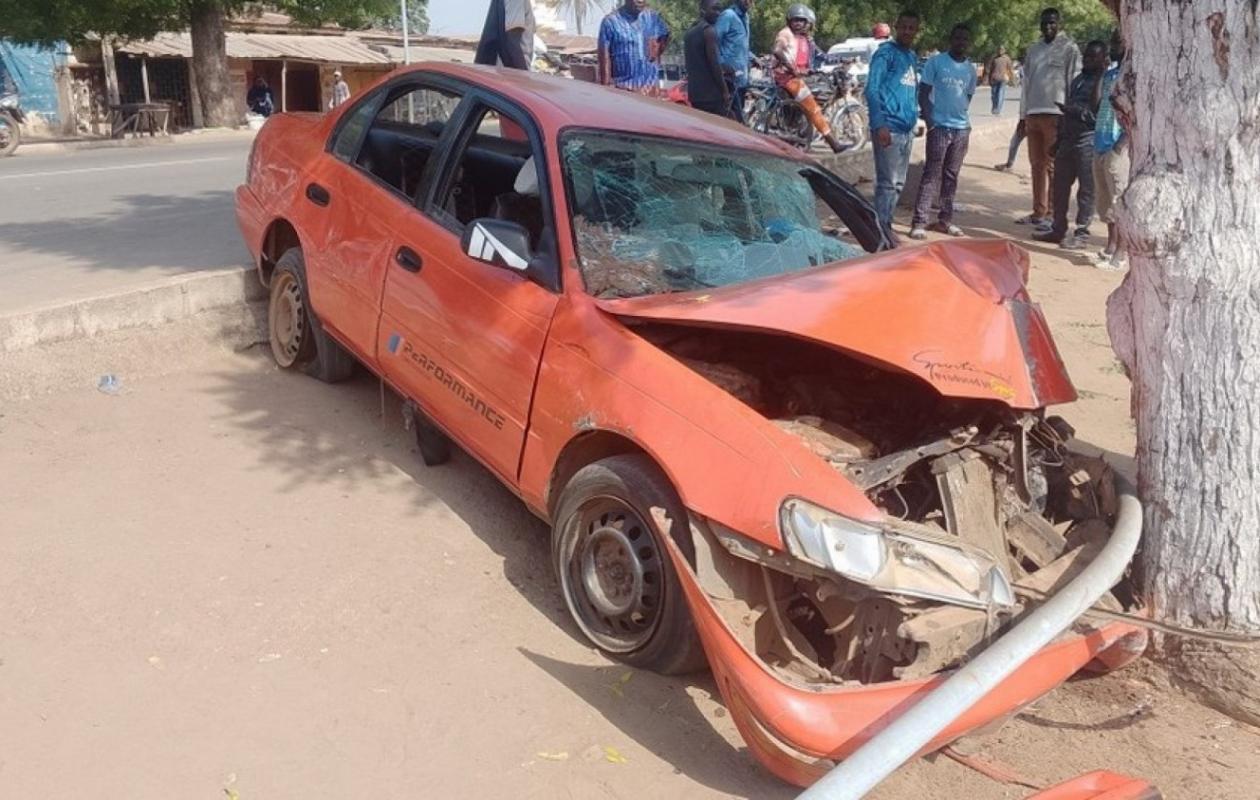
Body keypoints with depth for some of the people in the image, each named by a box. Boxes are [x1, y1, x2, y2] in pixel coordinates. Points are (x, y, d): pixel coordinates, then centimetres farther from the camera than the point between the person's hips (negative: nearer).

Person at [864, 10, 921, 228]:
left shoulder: (912, 56, 17)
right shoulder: (886, 52, -7)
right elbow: (872, 89, -15)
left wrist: (914, 118, 16)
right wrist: (879, 125, -24)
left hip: (907, 129, 8)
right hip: (889, 128, -8)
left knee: (898, 183, 11)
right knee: (887, 182, -8)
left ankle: (886, 225, 20)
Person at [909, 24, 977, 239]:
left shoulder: (970, 69, 12)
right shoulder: (936, 62, -1)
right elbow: (923, 93, -2)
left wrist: (962, 115, 8)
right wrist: (929, 119, -12)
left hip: (962, 128, 5)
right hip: (939, 127, -5)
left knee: (951, 176, 9)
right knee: (932, 174, -9)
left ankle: (945, 220, 16)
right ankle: (918, 222, -9)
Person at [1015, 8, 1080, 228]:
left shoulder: (1069, 48, -2)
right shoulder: (1033, 49, 15)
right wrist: (1023, 114, 13)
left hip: (1055, 114, -6)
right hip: (1033, 114, 6)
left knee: (1053, 166, -4)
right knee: (1036, 164, 9)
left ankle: (1052, 214, -1)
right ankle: (1038, 212, 16)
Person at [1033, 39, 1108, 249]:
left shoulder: (1102, 82, -6)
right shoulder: (1077, 80, 19)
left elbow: (1097, 112, -15)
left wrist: (1076, 111, -23)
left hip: (1088, 142, -8)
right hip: (1068, 140, 8)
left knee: (1086, 189, -3)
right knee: (1061, 186, 11)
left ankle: (1081, 234, 1)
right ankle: (1058, 229, 21)